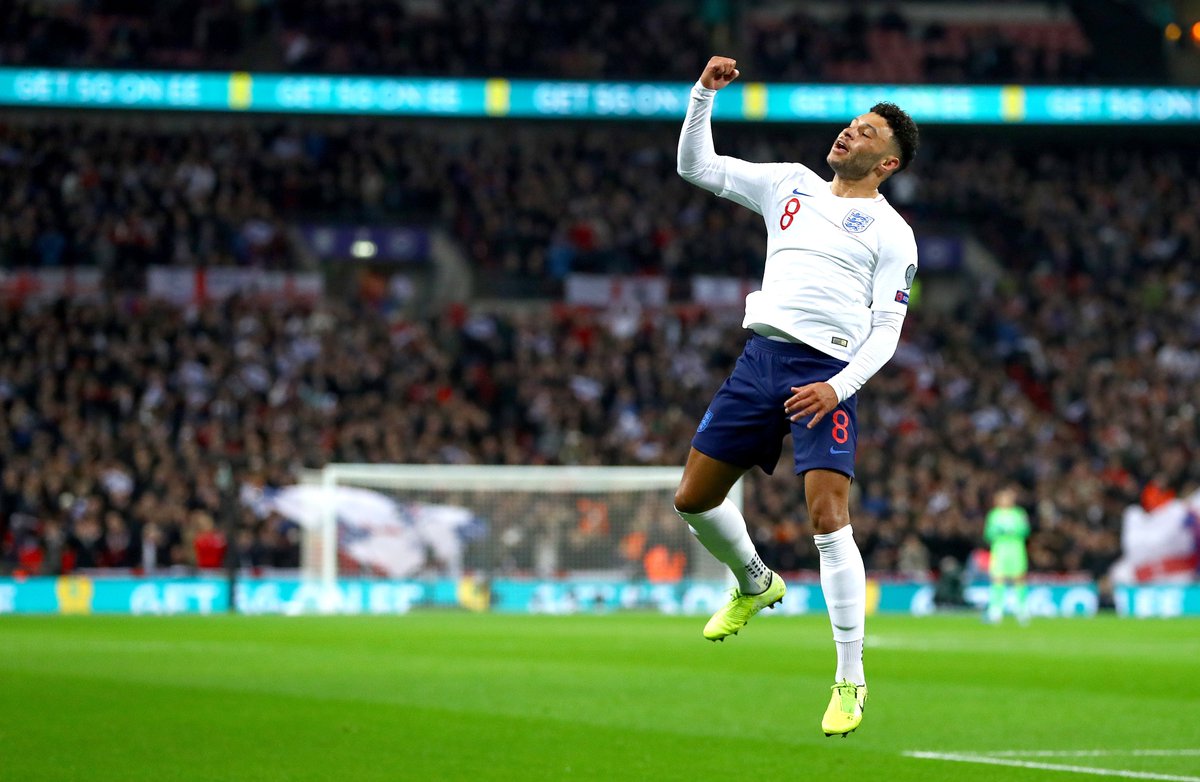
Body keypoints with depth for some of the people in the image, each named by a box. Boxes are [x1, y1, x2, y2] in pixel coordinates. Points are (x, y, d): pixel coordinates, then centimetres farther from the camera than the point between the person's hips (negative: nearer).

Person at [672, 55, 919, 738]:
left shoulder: (892, 232, 5)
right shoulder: (792, 184, 18)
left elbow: (887, 330, 0)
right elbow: (697, 166, 20)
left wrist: (839, 386, -16)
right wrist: (705, 94, 6)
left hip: (826, 374, -5)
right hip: (762, 354, 5)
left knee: (828, 517, -18)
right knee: (694, 500, 7)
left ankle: (851, 680, -10)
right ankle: (756, 586, 39)